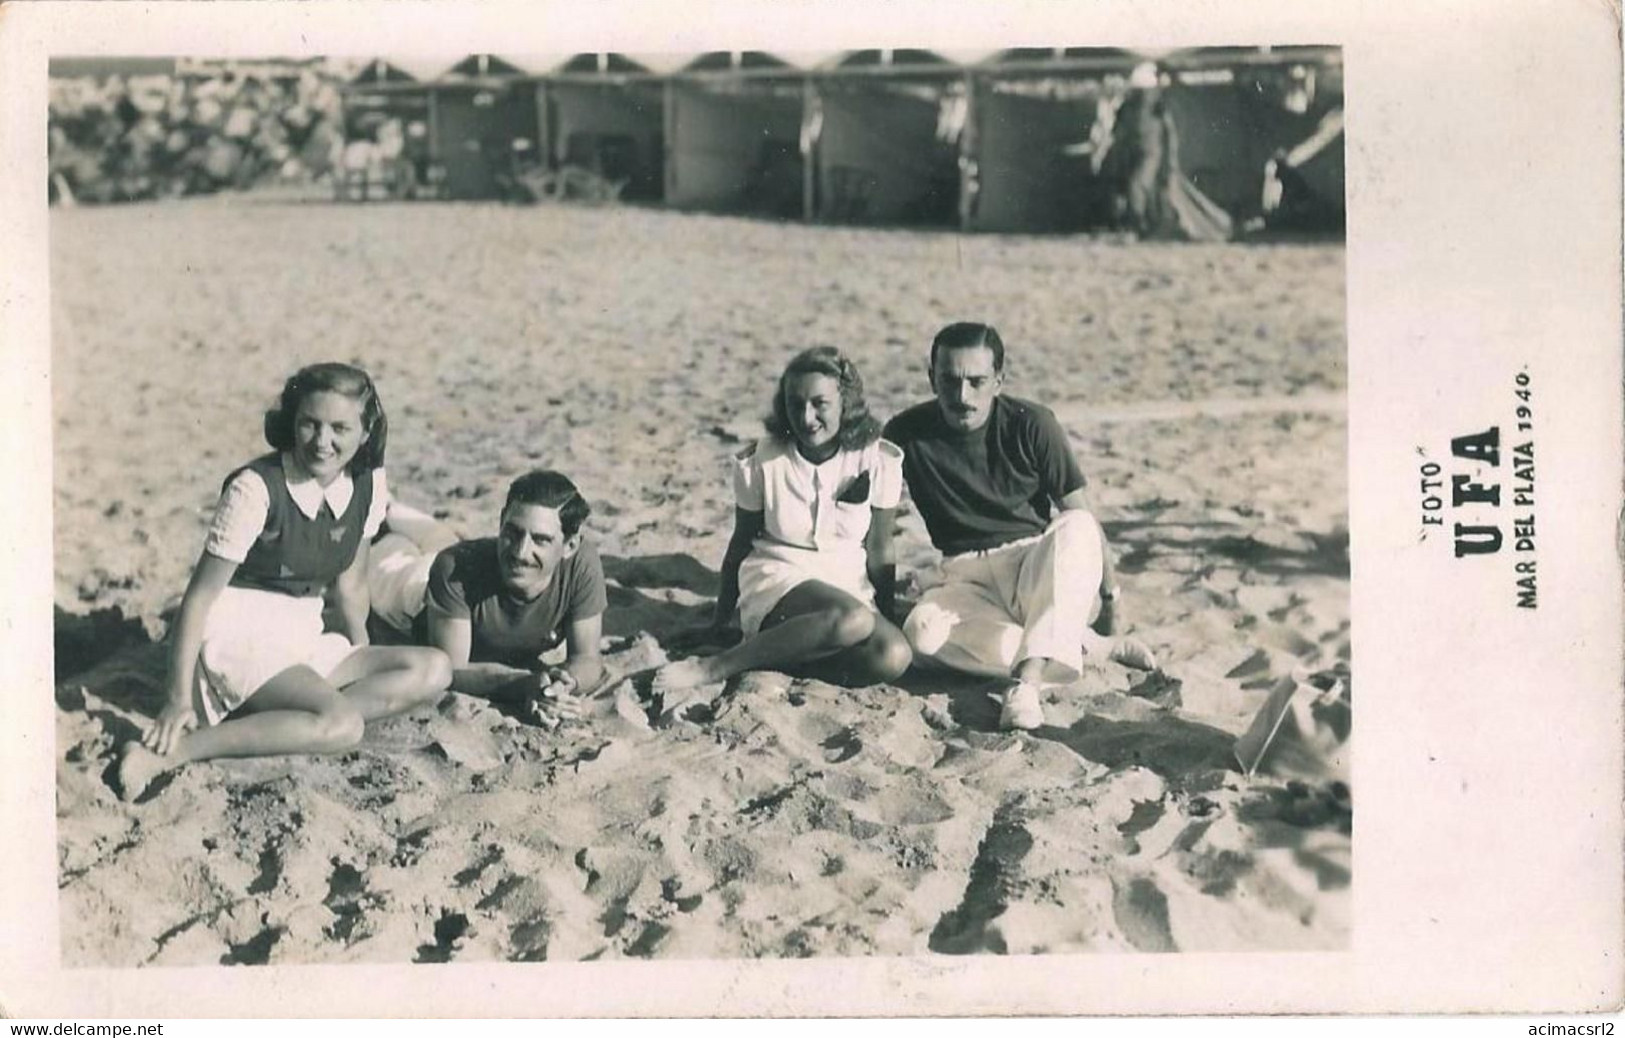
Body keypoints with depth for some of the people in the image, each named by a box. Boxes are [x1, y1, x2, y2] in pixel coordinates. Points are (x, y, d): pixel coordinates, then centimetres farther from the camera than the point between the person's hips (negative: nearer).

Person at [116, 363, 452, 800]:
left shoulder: (367, 484, 1)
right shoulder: (257, 488, -16)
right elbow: (201, 594, -14)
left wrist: (365, 666, 15)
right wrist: (177, 699, -17)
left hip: (303, 645, 7)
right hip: (238, 643, -7)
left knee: (433, 672, -13)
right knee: (340, 725, -32)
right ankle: (168, 753, -30)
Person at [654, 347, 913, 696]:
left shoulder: (877, 461, -7)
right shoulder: (762, 460, -8)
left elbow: (879, 551, 3)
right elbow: (741, 543, 4)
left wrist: (885, 618, 5)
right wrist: (718, 623, 12)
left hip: (850, 586, 3)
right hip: (776, 579, -3)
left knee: (894, 656, -32)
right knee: (851, 619, -38)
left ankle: (775, 653, -20)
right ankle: (714, 666, -28)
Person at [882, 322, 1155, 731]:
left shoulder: (1031, 425, -7)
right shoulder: (906, 434, -6)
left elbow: (1079, 518, -2)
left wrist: (1108, 593, 0)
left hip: (1039, 567, -1)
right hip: (968, 580, 1)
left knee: (1077, 528, -34)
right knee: (924, 631, -34)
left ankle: (1026, 680, -41)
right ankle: (1096, 649, -22)